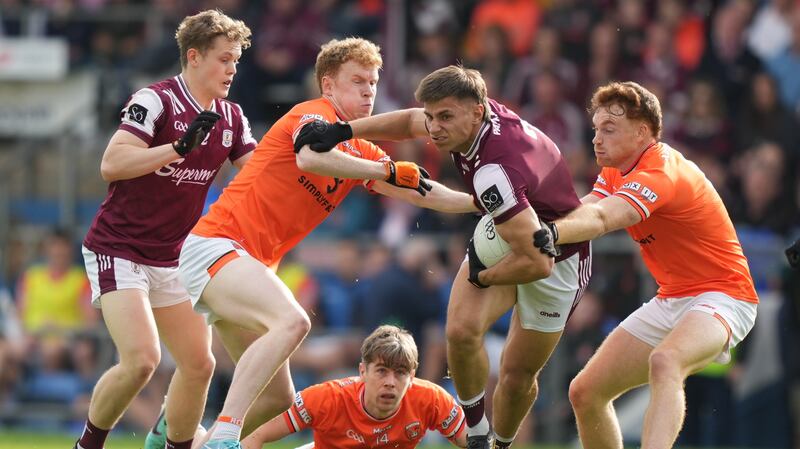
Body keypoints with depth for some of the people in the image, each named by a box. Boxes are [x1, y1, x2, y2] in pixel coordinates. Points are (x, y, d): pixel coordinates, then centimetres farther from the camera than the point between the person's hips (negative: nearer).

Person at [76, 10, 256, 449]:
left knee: (199, 363, 1)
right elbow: (111, 164, -27)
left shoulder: (230, 119, 5)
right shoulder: (156, 100, -17)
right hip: (118, 251, -7)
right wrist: (180, 147, -35)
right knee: (141, 359, -21)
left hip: (171, 259, 7)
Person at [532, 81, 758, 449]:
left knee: (664, 362, -40)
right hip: (671, 299, 10)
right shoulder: (615, 171, 8)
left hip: (722, 296, -10)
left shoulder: (661, 173, -22)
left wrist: (550, 233, -58)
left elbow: (600, 220, -39)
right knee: (585, 393, 3)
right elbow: (584, 211, -9)